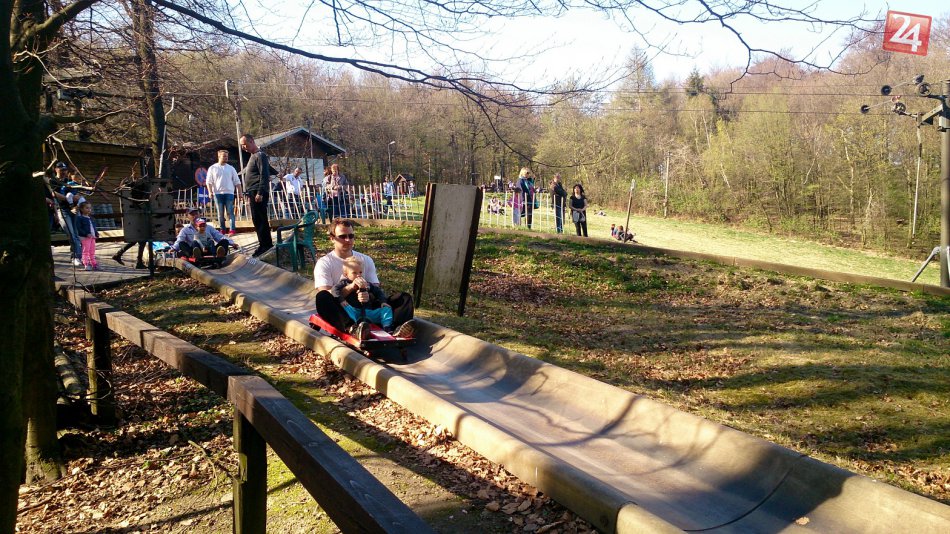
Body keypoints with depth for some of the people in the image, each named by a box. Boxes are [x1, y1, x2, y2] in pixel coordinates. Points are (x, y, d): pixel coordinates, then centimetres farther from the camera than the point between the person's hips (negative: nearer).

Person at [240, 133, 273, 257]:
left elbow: (264, 175, -17)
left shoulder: (260, 156, -9)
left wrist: (260, 193, -22)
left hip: (258, 193, -10)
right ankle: (264, 245, 15)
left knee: (260, 219, -10)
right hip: (253, 193, 10)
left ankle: (266, 245, -8)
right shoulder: (253, 156, 21)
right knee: (257, 220, 10)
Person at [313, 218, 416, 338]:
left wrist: (369, 296, -21)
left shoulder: (366, 260, 14)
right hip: (341, 313, -3)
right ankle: (351, 329, -57)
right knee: (322, 297, -35)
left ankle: (396, 329, -48)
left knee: (405, 298, -16)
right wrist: (351, 287, -25)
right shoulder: (324, 263, 4)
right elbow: (326, 296, -10)